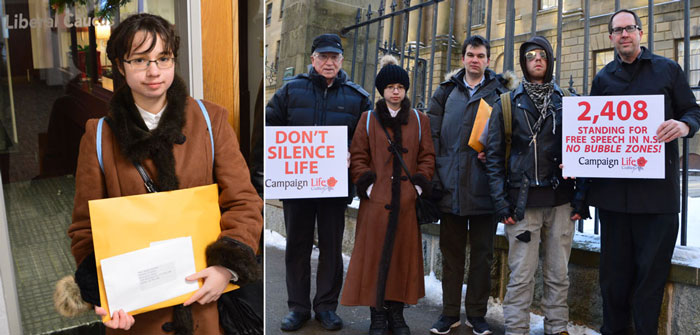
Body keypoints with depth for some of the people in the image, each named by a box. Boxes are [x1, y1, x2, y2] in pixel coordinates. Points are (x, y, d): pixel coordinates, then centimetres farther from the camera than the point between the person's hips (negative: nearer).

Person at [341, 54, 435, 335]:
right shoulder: (368, 119, 7)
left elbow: (427, 156, 10)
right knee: (375, 256, 0)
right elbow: (358, 157, 4)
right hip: (376, 201, -1)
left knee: (403, 256, 6)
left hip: (406, 201, 1)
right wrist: (366, 186, -6)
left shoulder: (419, 120, 11)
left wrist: (419, 185, -2)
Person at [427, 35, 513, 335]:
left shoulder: (500, 92, 6)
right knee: (451, 250, 9)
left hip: (484, 185, -1)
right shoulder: (446, 91, 11)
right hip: (451, 185, 2)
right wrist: (434, 174, -3)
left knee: (482, 252, 7)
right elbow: (433, 135, 6)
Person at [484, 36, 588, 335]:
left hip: (561, 200, 2)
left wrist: (580, 198, 1)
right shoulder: (507, 104, 6)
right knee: (521, 275, 0)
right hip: (523, 202, -2)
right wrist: (501, 201, -6)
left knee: (558, 273, 10)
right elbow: (494, 156, 2)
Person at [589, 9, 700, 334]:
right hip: (612, 186, 2)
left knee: (652, 267, 2)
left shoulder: (667, 69, 8)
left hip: (657, 187, -2)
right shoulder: (603, 78, 13)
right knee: (614, 267, 9)